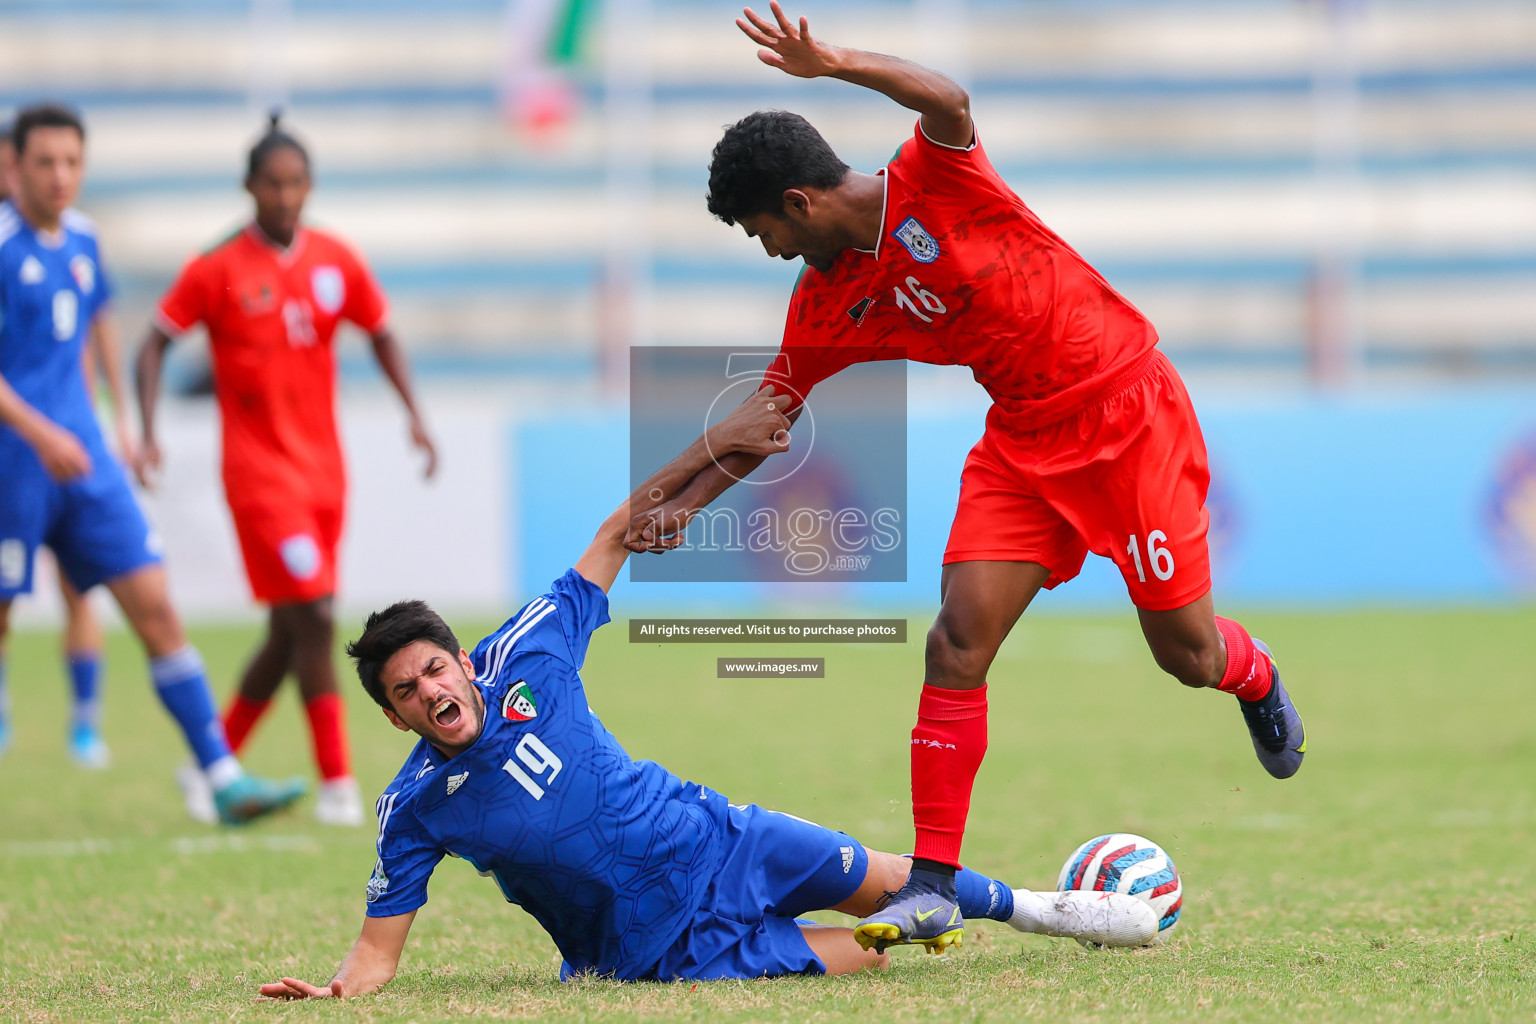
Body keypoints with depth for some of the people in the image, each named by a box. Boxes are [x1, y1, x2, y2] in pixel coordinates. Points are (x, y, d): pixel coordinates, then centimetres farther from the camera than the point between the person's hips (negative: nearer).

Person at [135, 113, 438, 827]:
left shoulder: (336, 261, 5)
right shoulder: (218, 270, -7)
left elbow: (381, 333, 15)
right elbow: (155, 344, -1)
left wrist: (414, 415, 2)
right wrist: (148, 432, -13)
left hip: (323, 468, 5)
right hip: (259, 468, -5)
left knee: (291, 635, 9)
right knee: (312, 614, -16)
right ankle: (336, 783, -12)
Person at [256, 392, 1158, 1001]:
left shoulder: (523, 657, -10)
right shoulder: (416, 807, -15)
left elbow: (618, 537, -2)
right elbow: (381, 946, -12)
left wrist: (710, 450, -8)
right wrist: (337, 991, -34)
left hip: (711, 840, 3)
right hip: (663, 949, -3)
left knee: (885, 882, 9)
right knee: (860, 961, -12)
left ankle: (1029, 908, 36)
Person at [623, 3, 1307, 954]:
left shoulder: (934, 185, -17)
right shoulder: (825, 304, 0)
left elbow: (948, 103, -39)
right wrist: (684, 502, -1)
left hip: (1129, 407, -5)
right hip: (1022, 438, 6)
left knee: (1185, 651, 0)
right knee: (959, 638, -11)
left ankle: (1255, 676, 40)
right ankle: (933, 888, -10)